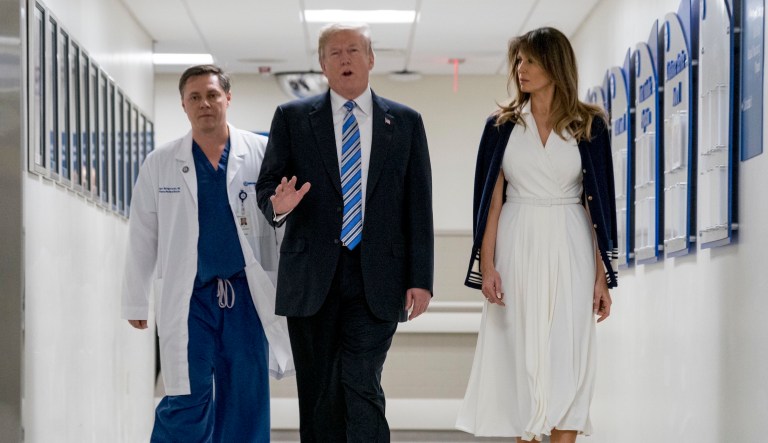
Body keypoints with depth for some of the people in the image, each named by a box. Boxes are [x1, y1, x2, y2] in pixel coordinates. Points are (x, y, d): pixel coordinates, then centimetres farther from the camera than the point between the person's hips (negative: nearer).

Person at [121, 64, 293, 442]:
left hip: (248, 296, 0)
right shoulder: (160, 164, 5)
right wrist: (135, 302, 9)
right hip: (189, 298, 0)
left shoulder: (263, 153, 2)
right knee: (187, 404, -3)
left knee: (247, 403, 5)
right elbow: (142, 237, 8)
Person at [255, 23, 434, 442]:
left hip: (377, 278, -1)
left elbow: (418, 205, 6)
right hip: (311, 277, 1)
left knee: (361, 384, -11)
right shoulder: (292, 118, 8)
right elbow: (266, 185, 7)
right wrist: (278, 205, -18)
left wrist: (421, 278, -1)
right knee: (319, 394, 6)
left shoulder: (405, 122, 9)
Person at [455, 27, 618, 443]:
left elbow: (598, 204, 1)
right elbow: (492, 198, 2)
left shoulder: (588, 126, 2)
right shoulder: (502, 125, 5)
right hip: (518, 248, 1)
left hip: (570, 251, -1)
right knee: (520, 354, 2)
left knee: (567, 356, -1)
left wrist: (602, 275, -3)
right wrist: (487, 264, -8)